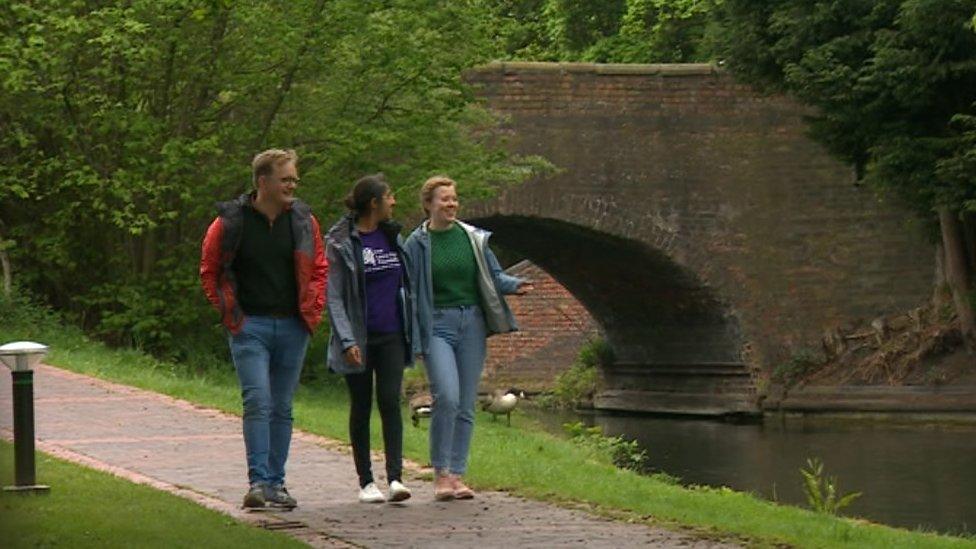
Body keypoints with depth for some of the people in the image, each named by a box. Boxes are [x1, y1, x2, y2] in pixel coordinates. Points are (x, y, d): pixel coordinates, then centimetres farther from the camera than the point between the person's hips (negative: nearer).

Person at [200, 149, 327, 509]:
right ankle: (258, 482, -17)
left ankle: (276, 482, 15)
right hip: (250, 326, -4)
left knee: (282, 408, 8)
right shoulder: (230, 222, -4)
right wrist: (228, 311, 0)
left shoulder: (303, 221, 6)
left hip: (292, 327, 4)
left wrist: (313, 310, 5)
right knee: (258, 401, -15)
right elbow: (209, 270, 6)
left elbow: (319, 269, 16)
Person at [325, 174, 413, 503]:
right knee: (361, 408, 4)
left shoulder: (392, 236, 10)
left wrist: (412, 330, 13)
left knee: (390, 402, -8)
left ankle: (395, 477, -14)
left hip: (391, 336, 3)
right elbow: (334, 297, -8)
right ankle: (366, 482, 12)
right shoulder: (341, 242, -6)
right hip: (359, 338, -3)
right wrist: (347, 340, -18)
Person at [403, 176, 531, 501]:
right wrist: (413, 340, -2)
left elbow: (493, 276, 13)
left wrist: (515, 285, -9)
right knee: (447, 397, -19)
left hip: (472, 323, 4)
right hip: (437, 325, -4)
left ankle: (457, 474, 12)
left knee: (466, 404, 4)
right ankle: (441, 473, -7)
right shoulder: (417, 244, 0)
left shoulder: (474, 238, 7)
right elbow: (409, 293, 2)